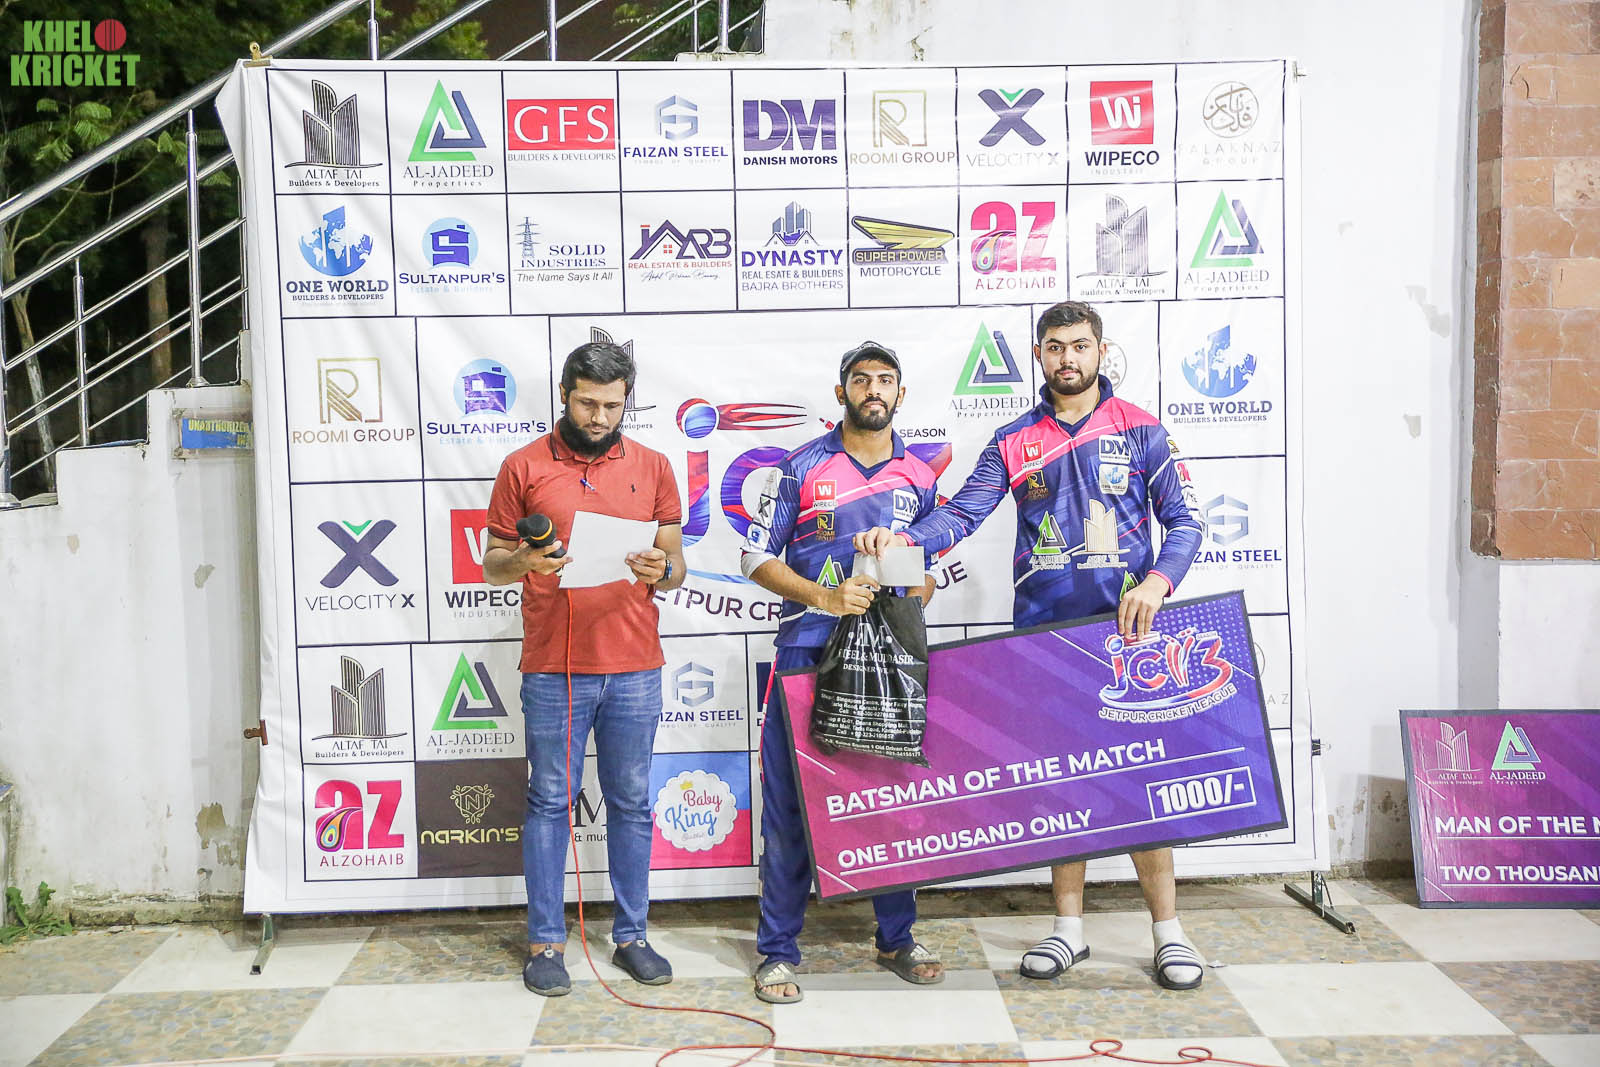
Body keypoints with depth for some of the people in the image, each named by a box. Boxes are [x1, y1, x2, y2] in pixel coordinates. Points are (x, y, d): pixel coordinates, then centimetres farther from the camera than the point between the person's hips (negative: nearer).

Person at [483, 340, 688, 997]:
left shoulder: (652, 467, 9)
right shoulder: (523, 467, 3)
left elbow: (676, 566, 10)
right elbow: (492, 562, 6)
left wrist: (662, 569, -13)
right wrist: (524, 562, -16)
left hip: (634, 668, 2)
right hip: (553, 669, -2)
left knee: (631, 803, 9)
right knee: (550, 802, 5)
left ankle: (631, 936, 21)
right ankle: (545, 943, 15)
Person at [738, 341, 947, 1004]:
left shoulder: (920, 478, 11)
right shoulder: (802, 468, 1)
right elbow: (757, 557, -1)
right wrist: (825, 598, -14)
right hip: (808, 654, -3)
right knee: (791, 805, 0)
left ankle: (896, 939, 25)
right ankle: (778, 952, 11)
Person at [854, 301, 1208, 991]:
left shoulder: (1139, 430, 3)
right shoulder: (1014, 442, 8)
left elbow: (1184, 519, 1)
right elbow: (963, 513, -2)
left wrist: (1159, 579, -18)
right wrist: (903, 539, -20)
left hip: (1124, 625, -2)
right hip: (1042, 631, 2)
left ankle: (1168, 930, 9)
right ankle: (1068, 927, 20)